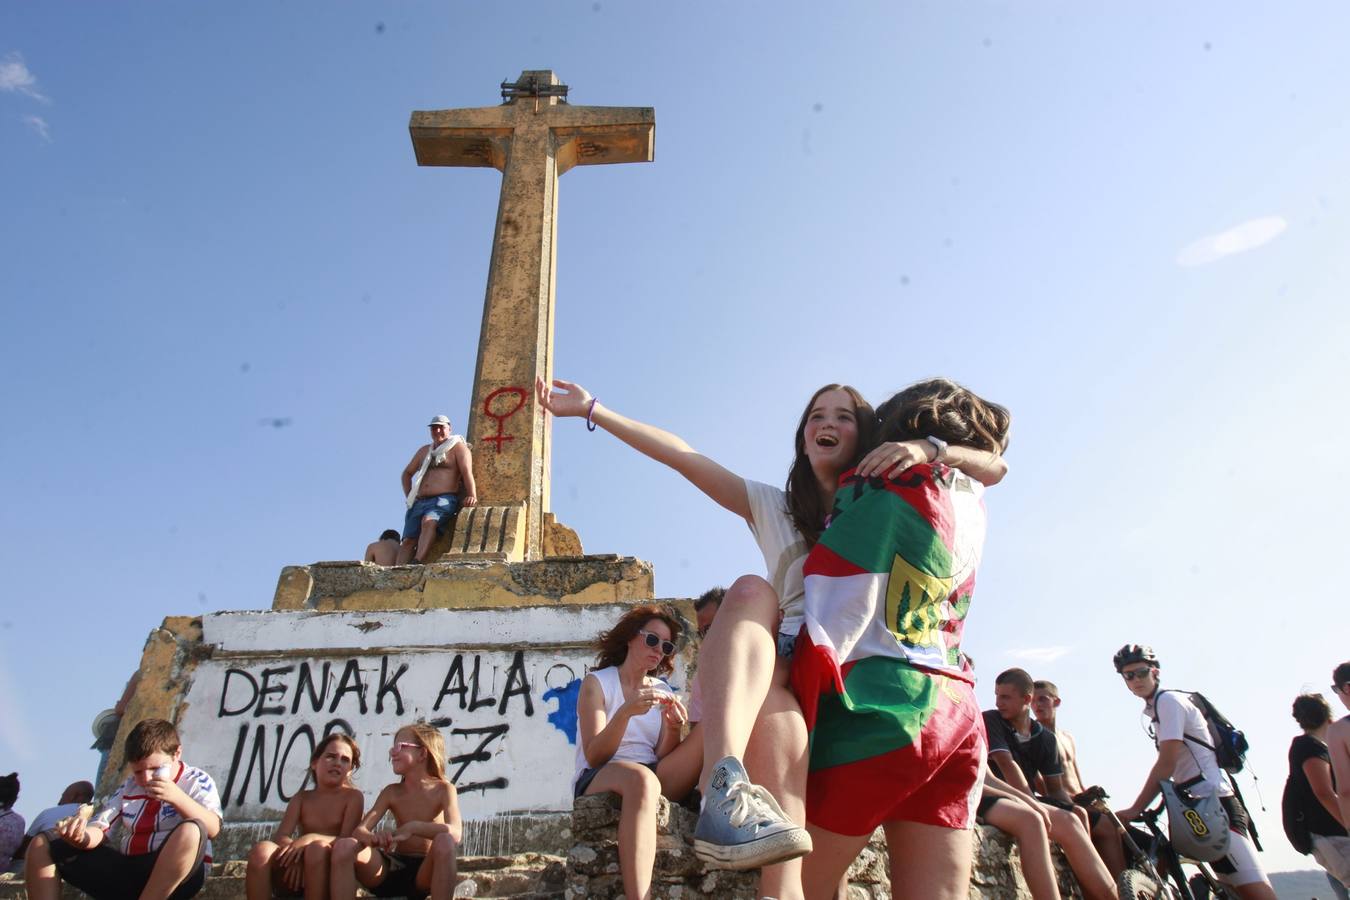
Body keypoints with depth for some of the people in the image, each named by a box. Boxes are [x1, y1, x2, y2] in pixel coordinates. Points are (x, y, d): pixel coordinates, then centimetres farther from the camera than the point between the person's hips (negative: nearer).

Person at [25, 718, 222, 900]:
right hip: (127, 872, 6)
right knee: (42, 845, 7)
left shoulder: (197, 780, 1)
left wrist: (178, 797, -25)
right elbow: (100, 830, 7)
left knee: (190, 831, -40)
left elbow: (212, 829, -14)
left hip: (177, 875, -5)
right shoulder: (129, 786, 16)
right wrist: (81, 837, -17)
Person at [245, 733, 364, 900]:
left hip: (332, 873, -3)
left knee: (317, 847, -36)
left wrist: (311, 838, -25)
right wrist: (295, 852, -23)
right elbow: (279, 836, 0)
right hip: (296, 869, 3)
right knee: (262, 849, -25)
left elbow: (346, 839, -8)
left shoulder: (353, 796, 4)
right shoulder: (301, 798, 15)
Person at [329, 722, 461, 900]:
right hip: (392, 869, 3)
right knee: (344, 846, -21)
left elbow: (456, 833, -22)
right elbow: (359, 830, -6)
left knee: (445, 842, -36)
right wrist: (374, 838, -30)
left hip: (424, 872, -3)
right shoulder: (391, 792, 6)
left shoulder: (443, 789, -5)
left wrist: (413, 827, -34)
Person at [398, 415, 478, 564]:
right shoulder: (424, 450, 25)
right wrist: (409, 497, 19)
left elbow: (467, 472, -8)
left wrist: (472, 496, -24)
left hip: (444, 500, -6)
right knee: (409, 540, -11)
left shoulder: (458, 447, 7)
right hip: (419, 502, 6)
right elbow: (407, 473, 34)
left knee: (428, 521, -37)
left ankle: (418, 562, -52)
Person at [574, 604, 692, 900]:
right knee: (641, 778, -40)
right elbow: (594, 757, -11)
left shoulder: (663, 691, 14)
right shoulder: (597, 682, 0)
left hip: (651, 779, 4)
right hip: (597, 780, -4)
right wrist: (626, 712, -26)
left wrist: (673, 728, -19)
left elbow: (663, 759, 3)